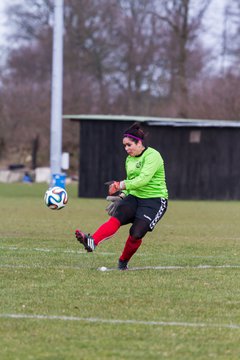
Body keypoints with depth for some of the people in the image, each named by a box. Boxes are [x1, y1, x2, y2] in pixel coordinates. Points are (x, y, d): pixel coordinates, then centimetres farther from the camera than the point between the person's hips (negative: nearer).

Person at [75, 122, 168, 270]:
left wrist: (123, 185, -32)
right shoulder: (129, 159, 14)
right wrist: (122, 196, 8)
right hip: (134, 197, 6)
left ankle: (123, 262, 8)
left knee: (136, 234, -17)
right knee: (116, 217, -22)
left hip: (154, 201, -6)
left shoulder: (152, 156, -13)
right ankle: (92, 242, -44)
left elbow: (143, 179, -25)